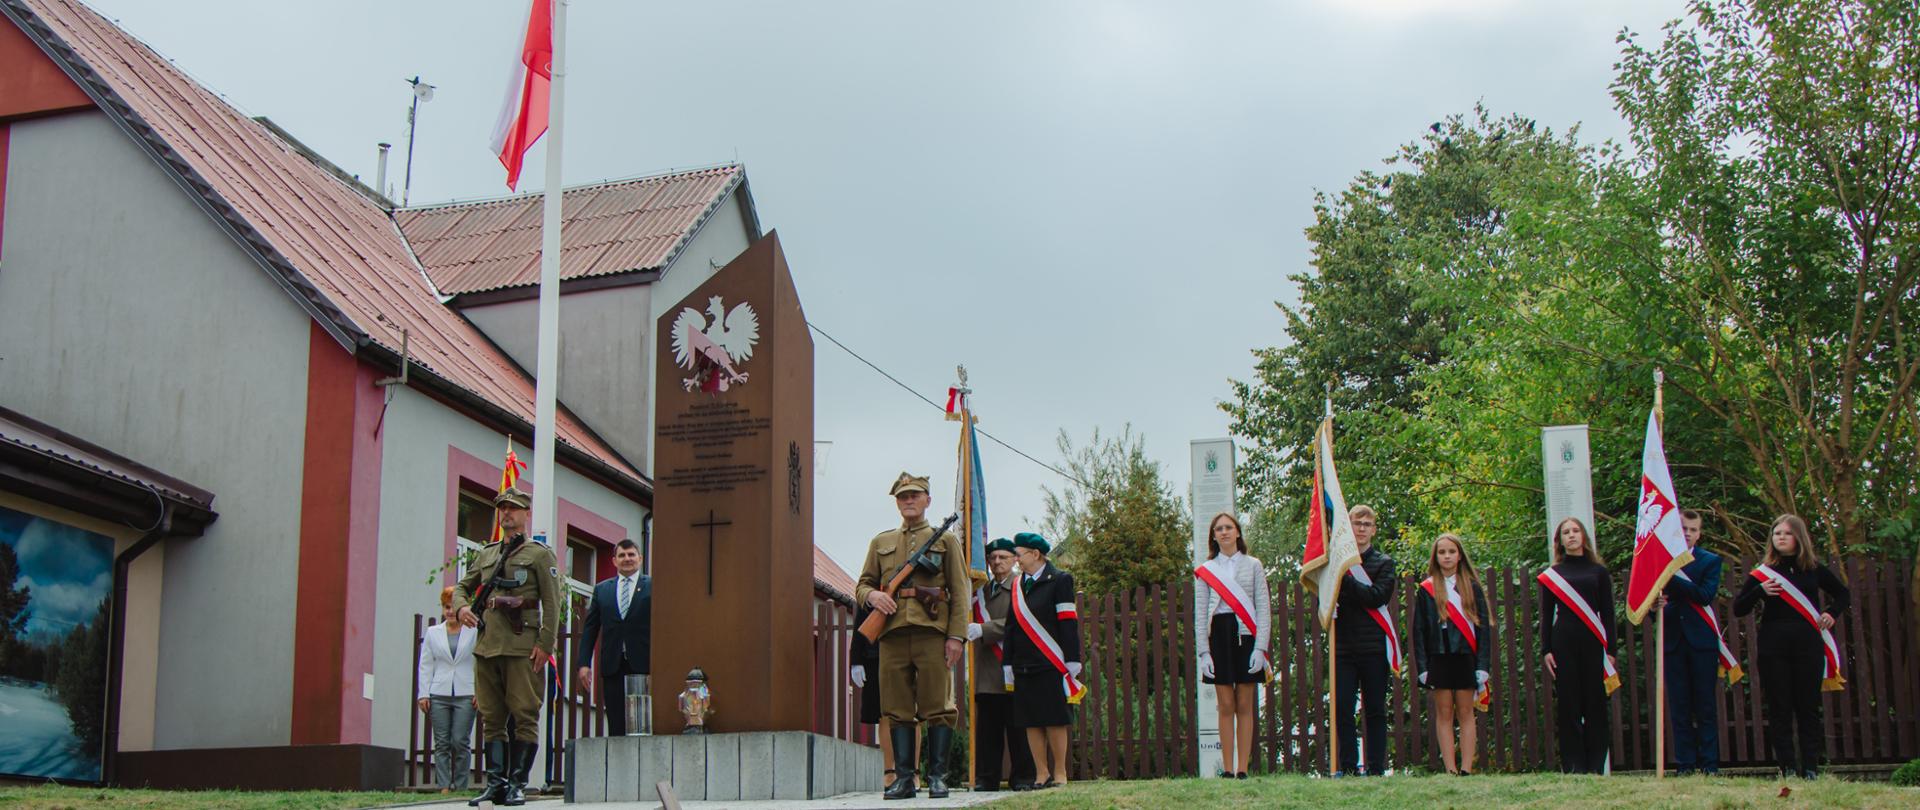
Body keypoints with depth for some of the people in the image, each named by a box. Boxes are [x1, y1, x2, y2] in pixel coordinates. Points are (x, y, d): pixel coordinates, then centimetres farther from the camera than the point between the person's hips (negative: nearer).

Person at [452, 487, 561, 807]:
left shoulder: (540, 554, 4)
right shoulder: (486, 555, 20)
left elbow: (552, 603, -3)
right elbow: (463, 586, 25)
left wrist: (545, 644, -11)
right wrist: (461, 607, 1)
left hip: (521, 648, -6)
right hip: (486, 646, 6)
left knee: (524, 717, -5)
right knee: (491, 718, 6)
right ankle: (495, 783, 9)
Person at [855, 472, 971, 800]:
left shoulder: (946, 540, 13)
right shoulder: (881, 543, 20)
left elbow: (960, 592, 6)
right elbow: (862, 585, 19)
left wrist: (956, 636, -5)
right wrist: (871, 595, -6)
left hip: (932, 634, -2)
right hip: (893, 635, 2)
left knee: (937, 708, -4)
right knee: (899, 710, 2)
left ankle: (937, 777, 2)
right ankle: (904, 779, 6)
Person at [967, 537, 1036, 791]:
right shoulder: (981, 588, 20)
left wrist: (984, 629, -19)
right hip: (986, 672, 5)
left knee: (1017, 727, -1)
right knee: (987, 727, 3)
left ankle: (1023, 777, 5)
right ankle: (986, 777, 6)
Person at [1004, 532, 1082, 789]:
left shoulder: (1059, 580, -1)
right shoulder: (1017, 585, 14)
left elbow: (1068, 623, -5)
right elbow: (1010, 626, 14)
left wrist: (1071, 661, -10)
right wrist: (1008, 663, 10)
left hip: (1050, 665, -5)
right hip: (1024, 666, 5)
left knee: (1055, 720, -1)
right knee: (1030, 721, 4)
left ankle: (1060, 773, 7)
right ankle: (1041, 773, 9)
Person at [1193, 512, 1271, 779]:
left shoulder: (1253, 565, 8)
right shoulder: (1205, 570, 10)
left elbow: (1263, 608, 4)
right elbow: (1199, 614, 7)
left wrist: (1260, 648, -6)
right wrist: (1204, 652, -3)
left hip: (1246, 635, 0)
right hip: (1218, 634, 0)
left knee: (1245, 706, 0)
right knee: (1226, 706, -1)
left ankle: (1242, 769, 1)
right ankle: (1227, 770, 0)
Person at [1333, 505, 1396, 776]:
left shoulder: (1384, 563, 6)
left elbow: (1377, 597, -10)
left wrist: (1345, 580, -17)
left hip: (1374, 646, -1)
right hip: (1344, 646, 1)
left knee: (1375, 710, 2)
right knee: (1341, 707, -6)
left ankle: (1376, 769, 6)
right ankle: (1348, 766, -2)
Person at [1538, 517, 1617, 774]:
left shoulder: (1598, 572, 9)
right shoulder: (1551, 575, 9)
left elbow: (1607, 613, 7)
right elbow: (1546, 615, 8)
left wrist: (1610, 649, -1)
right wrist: (1546, 650, -1)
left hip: (1593, 643, 0)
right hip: (1564, 644, 0)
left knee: (1595, 704, -1)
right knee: (1568, 706, -1)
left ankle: (1596, 765, 4)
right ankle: (1572, 766, 1)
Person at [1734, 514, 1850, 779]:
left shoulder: (1813, 569, 8)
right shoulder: (1763, 572, 5)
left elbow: (1844, 594, 22)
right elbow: (1738, 609, 3)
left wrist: (1831, 612, 3)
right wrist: (1760, 591, -13)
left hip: (1808, 647, 1)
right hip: (1773, 649, 0)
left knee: (1808, 708, 2)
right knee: (1779, 710, -1)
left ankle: (1811, 768, 5)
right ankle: (1787, 768, 2)